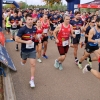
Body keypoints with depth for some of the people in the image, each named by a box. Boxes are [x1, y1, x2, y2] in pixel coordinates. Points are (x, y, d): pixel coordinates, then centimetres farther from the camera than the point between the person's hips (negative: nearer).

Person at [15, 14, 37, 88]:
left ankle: (32, 80, 5)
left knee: (33, 64, -7)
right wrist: (26, 41, -29)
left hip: (32, 50, 2)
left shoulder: (35, 29, -7)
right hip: (24, 50, -1)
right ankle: (22, 61, 65)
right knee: (24, 62, 25)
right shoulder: (22, 29, -21)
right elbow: (17, 39, -22)